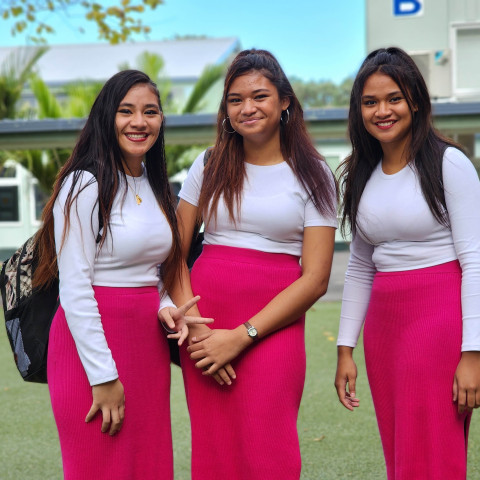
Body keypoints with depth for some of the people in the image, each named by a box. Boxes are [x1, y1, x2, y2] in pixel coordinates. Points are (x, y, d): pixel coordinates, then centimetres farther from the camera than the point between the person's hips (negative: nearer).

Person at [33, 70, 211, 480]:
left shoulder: (155, 187, 13)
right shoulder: (85, 185, -11)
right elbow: (74, 288, -15)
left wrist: (165, 307, 1)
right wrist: (103, 376, -17)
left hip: (150, 346, 7)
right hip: (92, 343, -7)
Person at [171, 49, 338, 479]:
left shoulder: (312, 175, 2)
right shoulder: (209, 167, 10)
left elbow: (315, 279, -4)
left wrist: (240, 337, -11)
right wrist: (195, 329, -6)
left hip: (273, 327, -3)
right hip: (205, 322, 3)